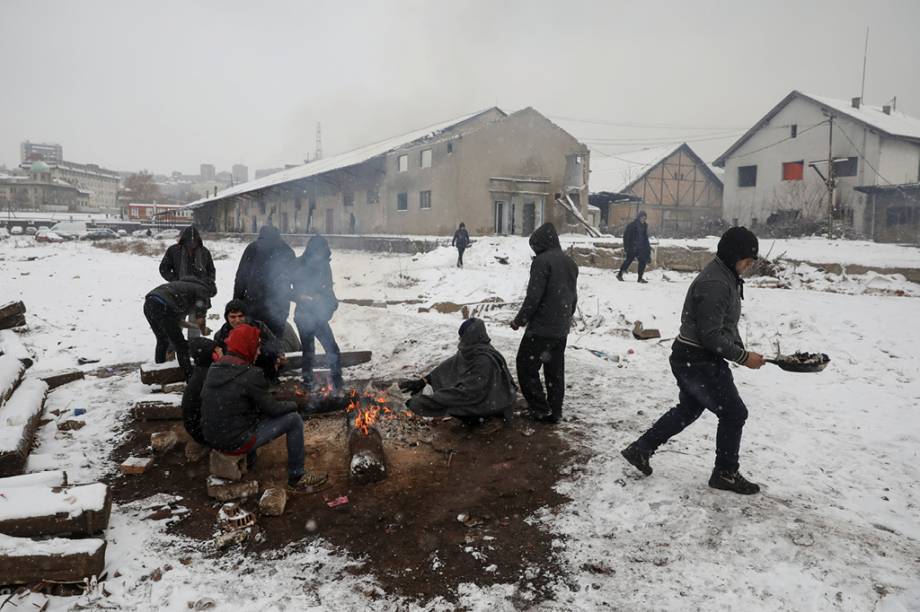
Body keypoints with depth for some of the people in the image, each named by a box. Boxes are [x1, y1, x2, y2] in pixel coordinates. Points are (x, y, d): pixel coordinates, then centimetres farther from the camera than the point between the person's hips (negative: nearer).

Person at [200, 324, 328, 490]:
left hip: (212, 439, 8)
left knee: (256, 412, 30)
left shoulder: (214, 369, 3)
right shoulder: (250, 375, -20)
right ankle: (297, 476, 8)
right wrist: (292, 405, 6)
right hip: (236, 443, -8)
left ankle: (248, 460, 33)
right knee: (294, 420, -1)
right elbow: (272, 409, -14)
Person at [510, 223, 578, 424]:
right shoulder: (570, 262, 13)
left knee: (526, 366, 3)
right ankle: (554, 412, 17)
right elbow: (574, 296, 18)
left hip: (541, 327, -8)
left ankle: (541, 409, 3)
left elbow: (533, 296, -19)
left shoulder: (542, 261, -15)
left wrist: (519, 320, -9)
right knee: (555, 370, 13)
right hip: (561, 329, 8)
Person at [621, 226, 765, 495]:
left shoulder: (725, 276, 11)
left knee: (688, 409, 23)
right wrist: (743, 357, -18)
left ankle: (640, 449, 28)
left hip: (690, 358, 11)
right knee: (733, 413, 3)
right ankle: (725, 473, 20)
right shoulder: (715, 283, -23)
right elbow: (710, 335, -25)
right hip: (699, 361, -11)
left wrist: (741, 350, 10)